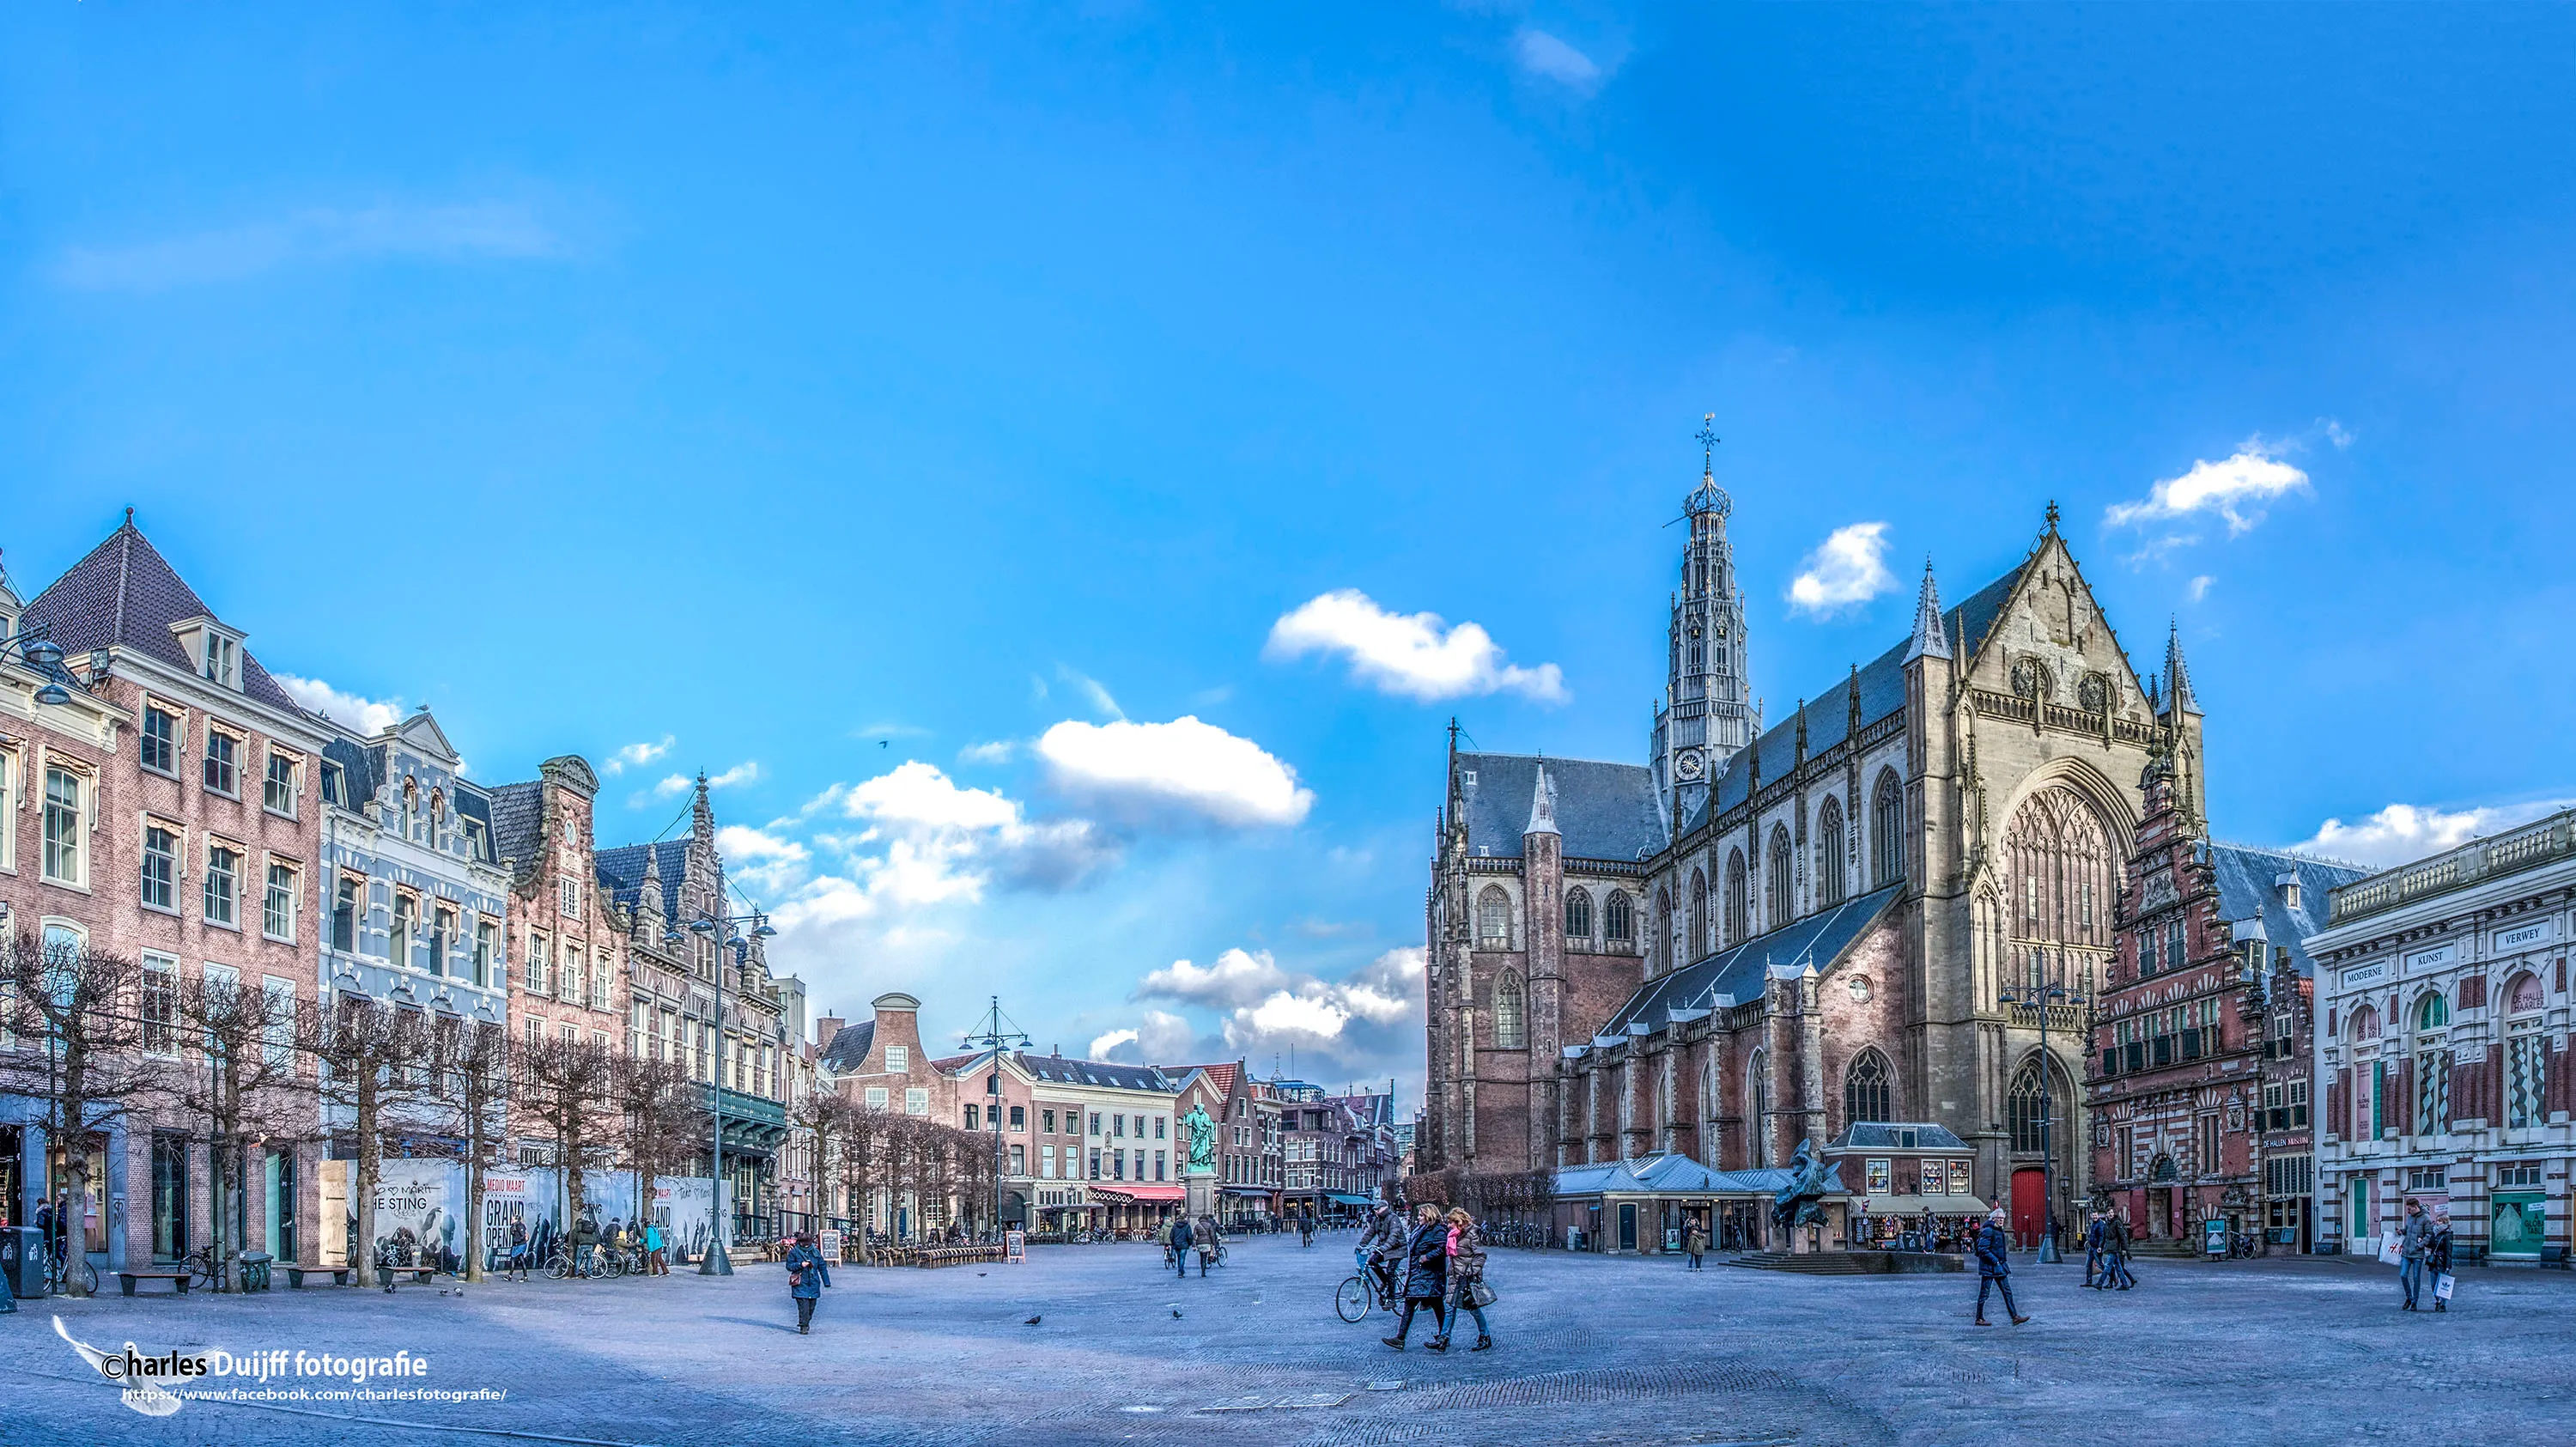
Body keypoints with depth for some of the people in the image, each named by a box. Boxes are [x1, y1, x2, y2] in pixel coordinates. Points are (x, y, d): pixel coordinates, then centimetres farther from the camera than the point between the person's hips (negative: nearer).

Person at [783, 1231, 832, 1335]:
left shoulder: (815, 1252, 7)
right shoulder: (794, 1252, -1)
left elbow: (822, 1267, 12)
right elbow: (789, 1266, 1)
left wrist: (827, 1282, 10)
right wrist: (800, 1265, -17)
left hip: (813, 1284, 4)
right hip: (800, 1284, -3)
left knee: (811, 1306, 8)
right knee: (803, 1306, -11)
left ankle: (806, 1323, 29)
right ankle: (803, 1327, -5)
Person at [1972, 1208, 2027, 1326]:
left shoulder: (2000, 1231, 14)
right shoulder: (1988, 1231, -15)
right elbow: (1982, 1249, -20)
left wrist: (2003, 1262, 17)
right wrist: (1994, 1260, -21)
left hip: (1999, 1265, 9)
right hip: (1989, 1267, -9)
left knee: (2007, 1291, 5)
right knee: (1984, 1293, -2)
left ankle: (2015, 1317, 6)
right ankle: (1979, 1319, 5)